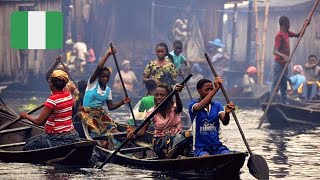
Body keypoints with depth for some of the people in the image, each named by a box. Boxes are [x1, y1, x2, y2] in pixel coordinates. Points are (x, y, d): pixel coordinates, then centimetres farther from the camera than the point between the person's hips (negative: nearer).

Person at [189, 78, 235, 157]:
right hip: (201, 147, -4)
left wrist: (227, 112, -30)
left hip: (217, 145, 4)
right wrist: (216, 89, -33)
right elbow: (200, 107, -26)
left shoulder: (217, 105, 12)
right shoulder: (193, 105, 0)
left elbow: (225, 122, -6)